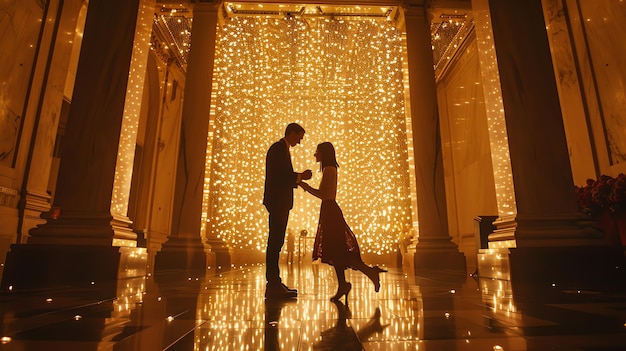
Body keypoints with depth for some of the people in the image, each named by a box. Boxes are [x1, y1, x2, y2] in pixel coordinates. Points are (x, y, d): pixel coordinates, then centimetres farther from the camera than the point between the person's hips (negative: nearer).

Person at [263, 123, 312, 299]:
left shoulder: (282, 149, 22)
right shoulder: (278, 148, -9)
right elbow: (276, 177, -18)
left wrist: (298, 178, 9)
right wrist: (300, 176, -13)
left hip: (281, 203, 10)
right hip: (277, 202, -10)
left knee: (276, 243, 10)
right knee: (275, 242, -9)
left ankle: (274, 283, 17)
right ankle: (273, 285, -6)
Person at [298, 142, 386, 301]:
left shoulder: (329, 169, -12)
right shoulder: (330, 169, 18)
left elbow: (323, 194, -18)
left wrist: (305, 186, -9)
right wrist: (306, 186, 20)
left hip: (330, 211, -10)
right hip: (330, 211, 10)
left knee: (336, 251, -7)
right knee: (335, 251, 11)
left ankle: (371, 272, -2)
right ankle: (342, 285, 17)